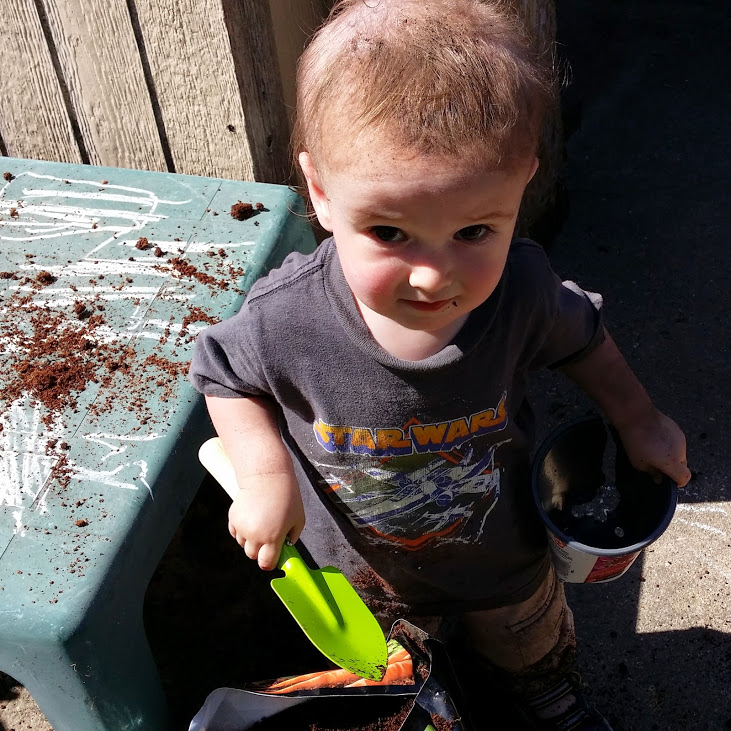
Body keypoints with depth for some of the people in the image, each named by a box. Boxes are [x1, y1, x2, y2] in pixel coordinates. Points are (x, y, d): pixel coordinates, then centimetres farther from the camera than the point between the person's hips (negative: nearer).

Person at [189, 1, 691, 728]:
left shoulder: (521, 291, -32)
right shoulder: (287, 319, -37)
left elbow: (579, 335, -8)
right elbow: (222, 371, -14)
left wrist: (638, 420, 1)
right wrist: (264, 474, -26)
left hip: (501, 556, 1)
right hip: (357, 571, 0)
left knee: (531, 641, 35)